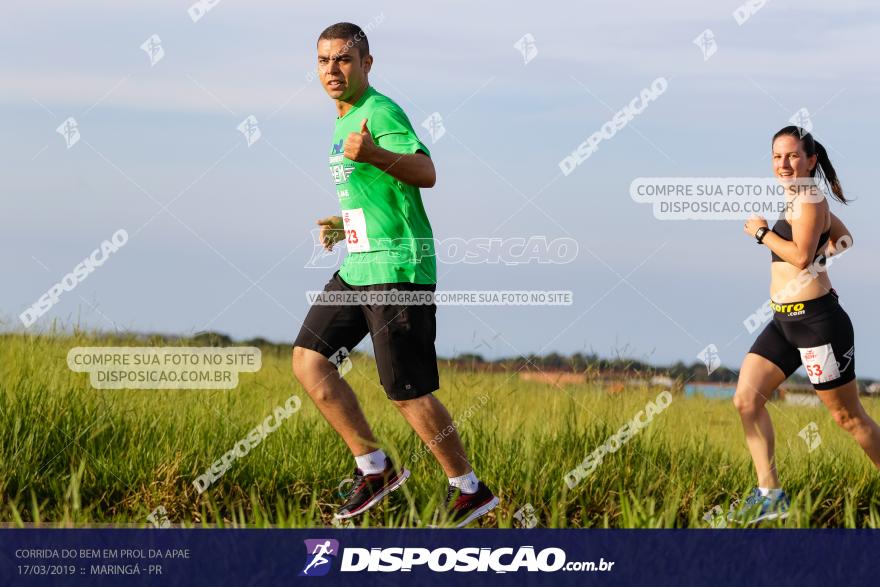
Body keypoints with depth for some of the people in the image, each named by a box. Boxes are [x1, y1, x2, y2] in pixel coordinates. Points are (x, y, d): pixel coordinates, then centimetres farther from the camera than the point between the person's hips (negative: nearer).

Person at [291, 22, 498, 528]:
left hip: (398, 269, -10)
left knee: (408, 392, -6)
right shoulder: (345, 121, 17)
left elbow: (425, 172, -29)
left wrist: (372, 155, -44)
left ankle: (470, 490, 9)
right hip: (357, 268, 10)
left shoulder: (381, 113, -13)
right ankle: (375, 467, 8)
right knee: (308, 360, 1)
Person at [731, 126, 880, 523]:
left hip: (816, 320, -10)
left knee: (848, 416, 0)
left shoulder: (808, 199, -13)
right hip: (783, 322, 10)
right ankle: (770, 495, 0)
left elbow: (801, 255, -23)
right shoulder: (799, 200, 15)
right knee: (746, 399, -1)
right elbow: (842, 239, 26)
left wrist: (762, 233, -13)